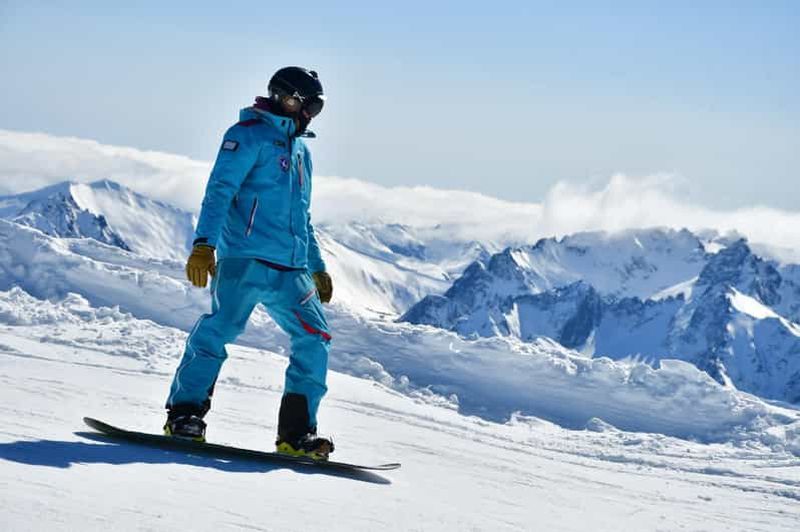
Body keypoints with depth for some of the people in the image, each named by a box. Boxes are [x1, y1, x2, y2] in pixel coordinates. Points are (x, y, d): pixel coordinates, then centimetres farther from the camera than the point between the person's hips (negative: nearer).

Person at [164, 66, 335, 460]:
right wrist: (204, 244, -23)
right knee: (220, 328, -19)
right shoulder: (249, 135, 1)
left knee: (314, 341, -2)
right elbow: (220, 191, -11)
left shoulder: (300, 151, 27)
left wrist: (318, 267, 31)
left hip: (290, 271, 8)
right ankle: (184, 413, -13)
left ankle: (296, 432, 1)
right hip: (245, 259, -7)